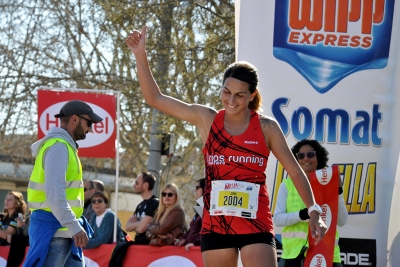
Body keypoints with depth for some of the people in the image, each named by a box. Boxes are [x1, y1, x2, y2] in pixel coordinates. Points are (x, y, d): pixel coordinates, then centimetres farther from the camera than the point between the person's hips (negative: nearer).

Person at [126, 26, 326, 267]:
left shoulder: (266, 127, 0)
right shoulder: (207, 119, 5)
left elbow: (295, 171, 6)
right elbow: (155, 98, 8)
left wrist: (314, 211, -1)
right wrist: (141, 56, 0)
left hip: (256, 226, -2)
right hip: (215, 226, 2)